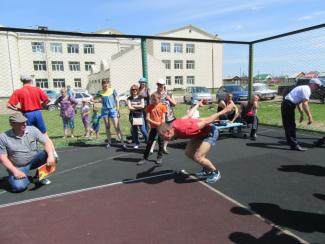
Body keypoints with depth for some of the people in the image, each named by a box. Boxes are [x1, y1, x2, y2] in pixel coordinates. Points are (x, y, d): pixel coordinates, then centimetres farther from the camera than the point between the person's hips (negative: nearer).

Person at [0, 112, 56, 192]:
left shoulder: (33, 130, -8)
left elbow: (46, 142, -14)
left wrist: (51, 156, -33)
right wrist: (15, 171, -20)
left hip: (34, 160, 2)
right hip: (18, 167, -2)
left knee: (47, 154, -27)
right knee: (19, 186, -27)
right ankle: (23, 176, 10)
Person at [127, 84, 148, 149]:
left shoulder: (140, 98, 5)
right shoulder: (129, 98, 6)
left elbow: (142, 106, -8)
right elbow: (129, 107, -7)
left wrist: (133, 105, -7)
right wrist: (138, 107, -5)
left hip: (140, 115, -1)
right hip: (132, 116, 2)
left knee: (143, 130, -7)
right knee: (134, 130, 5)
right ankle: (137, 143, 16)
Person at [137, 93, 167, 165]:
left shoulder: (162, 107, -5)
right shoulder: (149, 107, 0)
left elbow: (163, 118, -6)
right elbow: (147, 118, -6)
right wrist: (155, 123, -19)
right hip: (153, 127, 2)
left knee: (161, 142, 7)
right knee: (149, 142, 4)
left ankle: (160, 157, 22)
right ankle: (145, 158, 11)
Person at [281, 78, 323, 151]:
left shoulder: (303, 88, 21)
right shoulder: (307, 89, -10)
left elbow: (299, 102, 26)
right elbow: (305, 104, -20)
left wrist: (302, 114, 25)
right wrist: (310, 117, -18)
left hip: (286, 104, 10)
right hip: (289, 105, -10)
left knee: (289, 126, 14)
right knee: (291, 126, -6)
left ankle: (293, 144, 23)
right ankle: (294, 145, -2)